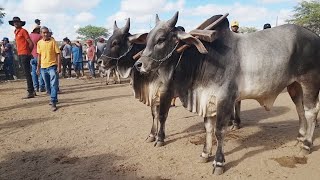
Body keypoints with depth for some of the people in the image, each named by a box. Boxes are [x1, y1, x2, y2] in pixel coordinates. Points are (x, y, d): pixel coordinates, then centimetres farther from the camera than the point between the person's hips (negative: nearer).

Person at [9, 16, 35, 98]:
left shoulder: (23, 31, -7)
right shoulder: (16, 32, 17)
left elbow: (31, 43, -11)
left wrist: (28, 52, -3)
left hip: (25, 55, -9)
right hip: (20, 55, 9)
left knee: (27, 73, -8)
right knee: (27, 73, 11)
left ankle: (30, 92, -6)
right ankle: (32, 91, 18)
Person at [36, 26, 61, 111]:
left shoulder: (53, 41, -5)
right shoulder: (39, 43, 6)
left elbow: (58, 54, -6)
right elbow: (39, 55, 12)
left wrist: (59, 66, -11)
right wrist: (38, 67, 11)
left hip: (52, 66, -5)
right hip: (43, 67, 5)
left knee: (54, 84, -8)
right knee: (48, 85, 14)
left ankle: (53, 103, -6)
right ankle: (54, 98, 31)